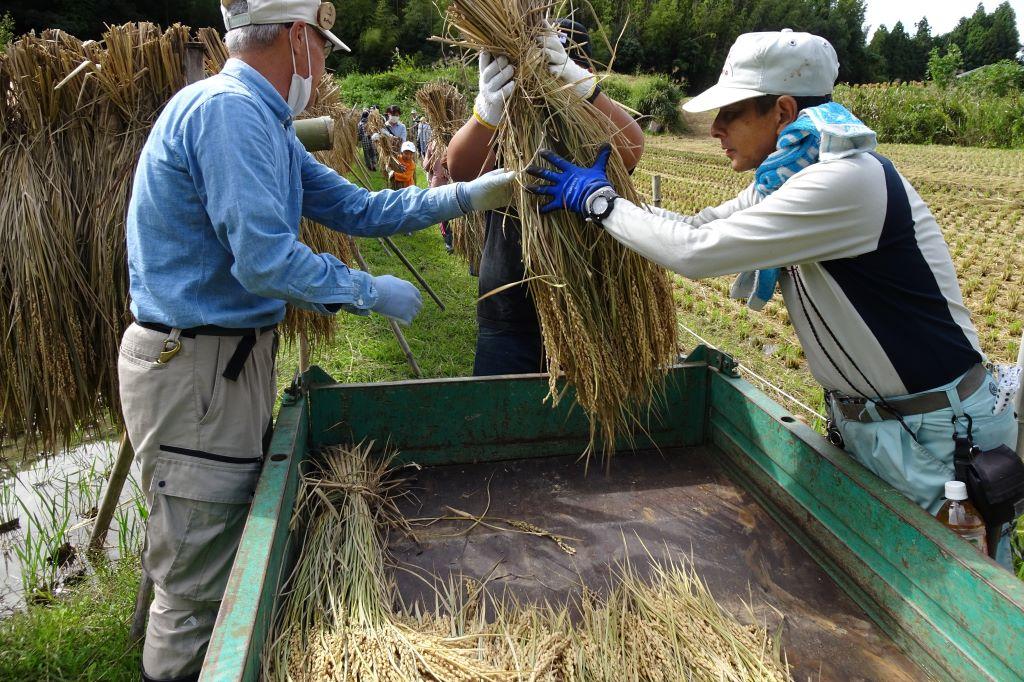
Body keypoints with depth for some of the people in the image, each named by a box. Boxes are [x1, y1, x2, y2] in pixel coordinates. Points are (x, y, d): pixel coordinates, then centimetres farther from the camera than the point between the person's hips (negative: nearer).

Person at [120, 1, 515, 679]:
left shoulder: (258, 120, 15)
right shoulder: (229, 109, -19)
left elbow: (357, 208, 14)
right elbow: (265, 259, -27)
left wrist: (469, 195, 11)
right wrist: (372, 292, -13)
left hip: (231, 359, 11)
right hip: (192, 370, -10)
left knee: (232, 559, 23)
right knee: (199, 585, 3)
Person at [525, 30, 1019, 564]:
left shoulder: (848, 181, -28)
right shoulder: (786, 178, 2)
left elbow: (697, 253, -31)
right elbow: (699, 229, 8)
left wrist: (600, 201, -18)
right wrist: (598, 196, 0)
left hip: (934, 434, -9)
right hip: (859, 421, 9)